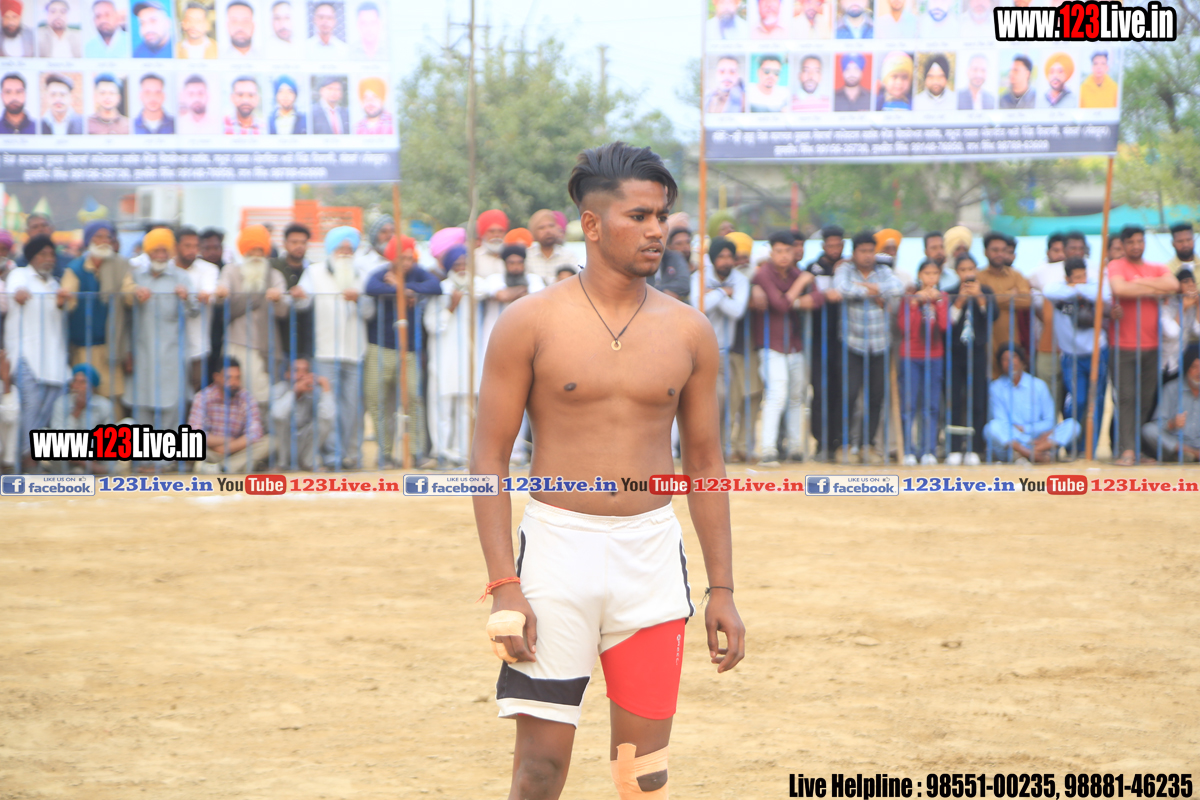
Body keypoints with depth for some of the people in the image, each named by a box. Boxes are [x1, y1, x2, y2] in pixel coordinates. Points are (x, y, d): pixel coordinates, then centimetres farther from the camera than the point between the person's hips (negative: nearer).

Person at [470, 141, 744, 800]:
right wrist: (504, 587, -11)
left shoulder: (689, 331, 6)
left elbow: (704, 462, 12)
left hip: (652, 554, 3)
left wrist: (722, 589, 9)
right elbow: (489, 456, -2)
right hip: (557, 547, -3)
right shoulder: (531, 323, -3)